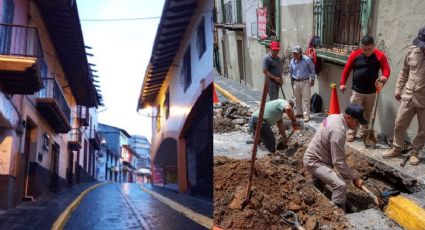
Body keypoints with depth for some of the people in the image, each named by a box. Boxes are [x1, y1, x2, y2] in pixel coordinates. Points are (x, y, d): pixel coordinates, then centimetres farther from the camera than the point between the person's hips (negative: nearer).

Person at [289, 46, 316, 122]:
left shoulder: (307, 59, -10)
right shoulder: (292, 61, 0)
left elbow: (312, 70, 0)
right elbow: (290, 72, 14)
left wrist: (312, 79, -2)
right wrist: (291, 81, 15)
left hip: (305, 82, -4)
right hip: (296, 82, 4)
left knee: (306, 99, -6)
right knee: (297, 99, 13)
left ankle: (306, 115, -5)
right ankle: (299, 113, 28)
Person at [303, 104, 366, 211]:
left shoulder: (335, 117, 0)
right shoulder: (338, 130, -30)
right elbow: (339, 161, -28)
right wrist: (354, 178, -20)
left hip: (315, 156, 11)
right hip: (314, 161, -11)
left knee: (320, 184, 34)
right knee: (340, 185, -23)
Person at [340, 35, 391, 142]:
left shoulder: (380, 56, -7)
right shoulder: (355, 55, -7)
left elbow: (386, 69, -11)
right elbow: (347, 69, 0)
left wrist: (384, 76, -33)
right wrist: (342, 83, -2)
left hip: (371, 92, 1)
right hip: (356, 91, -1)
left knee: (367, 114, 13)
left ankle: (364, 133, 27)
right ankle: (351, 133, 11)